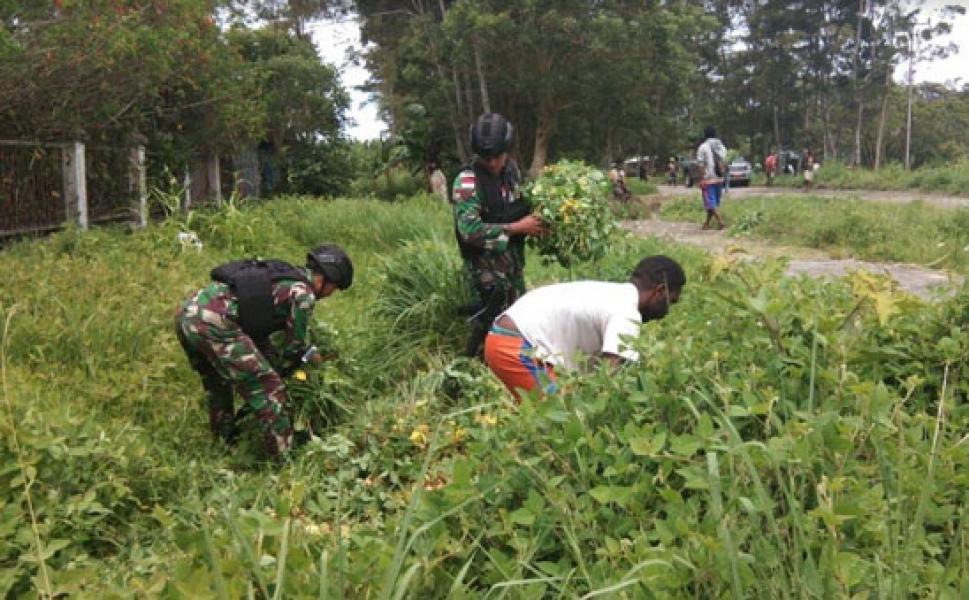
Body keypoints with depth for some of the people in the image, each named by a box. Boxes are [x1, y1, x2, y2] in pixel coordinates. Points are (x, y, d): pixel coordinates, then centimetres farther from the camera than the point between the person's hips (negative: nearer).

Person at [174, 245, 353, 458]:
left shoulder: (281, 276, 28)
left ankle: (225, 441, 46)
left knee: (217, 382, 32)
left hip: (188, 310, 10)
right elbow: (292, 344, 11)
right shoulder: (304, 293, 2)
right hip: (213, 322, -9)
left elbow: (258, 329, 32)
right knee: (269, 390, 1)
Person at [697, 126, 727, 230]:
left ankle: (720, 220, -20)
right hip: (719, 179, 6)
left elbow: (701, 165, -13)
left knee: (711, 203, -5)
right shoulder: (721, 146, 8)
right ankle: (707, 223, 21)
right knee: (714, 202, 13)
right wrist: (723, 176, 17)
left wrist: (701, 180, -11)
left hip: (708, 179, -6)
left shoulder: (703, 147, -9)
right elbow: (725, 164, 9)